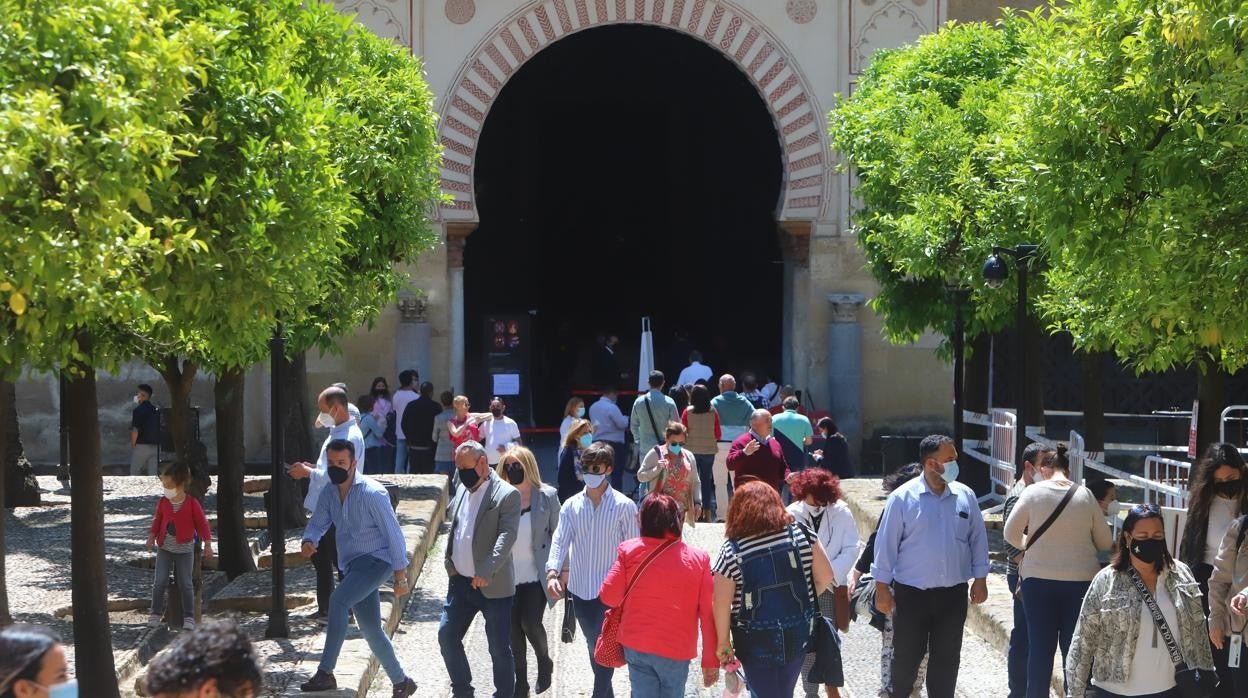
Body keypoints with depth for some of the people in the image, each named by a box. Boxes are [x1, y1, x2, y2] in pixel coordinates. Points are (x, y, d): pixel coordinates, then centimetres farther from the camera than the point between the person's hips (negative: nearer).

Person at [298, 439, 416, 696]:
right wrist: (309, 541, -18)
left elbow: (393, 534, -15)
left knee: (338, 600, -28)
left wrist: (401, 576, -14)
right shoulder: (329, 493, 3)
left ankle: (325, 673, -28)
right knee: (371, 629, 10)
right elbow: (318, 522, 7)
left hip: (375, 561, -8)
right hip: (351, 565, 8)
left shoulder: (372, 493, -18)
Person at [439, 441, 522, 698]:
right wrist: (450, 563, 9)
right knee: (447, 635, 7)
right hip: (461, 581, 7)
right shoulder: (463, 489, 11)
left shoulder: (507, 495, -12)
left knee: (499, 647, 1)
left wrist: (487, 570, -32)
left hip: (493, 587, -7)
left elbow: (507, 535, -22)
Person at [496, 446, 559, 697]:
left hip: (537, 575, -2)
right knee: (514, 629, 6)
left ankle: (544, 662, 20)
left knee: (530, 623, -10)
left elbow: (557, 533, 2)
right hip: (508, 576, 2)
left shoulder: (547, 496, -5)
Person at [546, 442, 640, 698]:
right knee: (593, 646, 18)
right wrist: (552, 572, -21)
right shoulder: (571, 505, 3)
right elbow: (560, 540, -5)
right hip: (580, 589, 5)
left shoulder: (624, 506, -7)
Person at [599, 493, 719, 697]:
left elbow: (609, 596, -8)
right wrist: (711, 660, -2)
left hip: (635, 645, 1)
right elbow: (709, 615, -9)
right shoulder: (698, 559, -11)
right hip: (676, 649, -1)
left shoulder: (629, 550, -10)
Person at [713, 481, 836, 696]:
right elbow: (826, 577, -3)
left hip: (756, 643, -3)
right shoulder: (802, 535, -8)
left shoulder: (731, 551, -14)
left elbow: (722, 603, -15)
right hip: (798, 636, 3)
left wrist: (722, 642, -2)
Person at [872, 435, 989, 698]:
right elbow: (886, 544, -5)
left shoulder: (966, 496, 2)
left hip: (953, 594, 3)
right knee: (906, 657, 6)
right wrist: (882, 587, -6)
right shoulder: (902, 498, -8)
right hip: (911, 593, -3)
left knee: (947, 659, 10)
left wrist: (980, 579, 7)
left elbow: (978, 539, 9)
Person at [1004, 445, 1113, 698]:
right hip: (1081, 579, 1)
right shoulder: (1085, 495, -2)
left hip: (1039, 578, -1)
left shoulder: (1033, 492, -6)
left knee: (1040, 646, 7)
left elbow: (1010, 533, -1)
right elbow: (1105, 542, 4)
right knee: (1075, 647, 8)